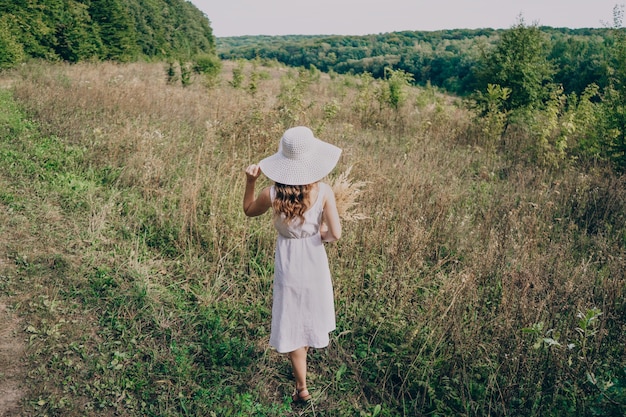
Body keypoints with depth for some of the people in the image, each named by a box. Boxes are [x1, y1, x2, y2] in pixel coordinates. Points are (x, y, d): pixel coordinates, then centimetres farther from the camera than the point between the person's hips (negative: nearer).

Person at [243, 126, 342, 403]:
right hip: (314, 258, 2)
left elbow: (249, 211, 0)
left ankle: (302, 388, 22)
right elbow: (335, 233, -19)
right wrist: (320, 234, 1)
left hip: (288, 260, -1)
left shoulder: (273, 194, -20)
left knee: (292, 321, 13)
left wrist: (250, 181, -7)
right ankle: (306, 351, 56)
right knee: (311, 309, 28)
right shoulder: (323, 191, -19)